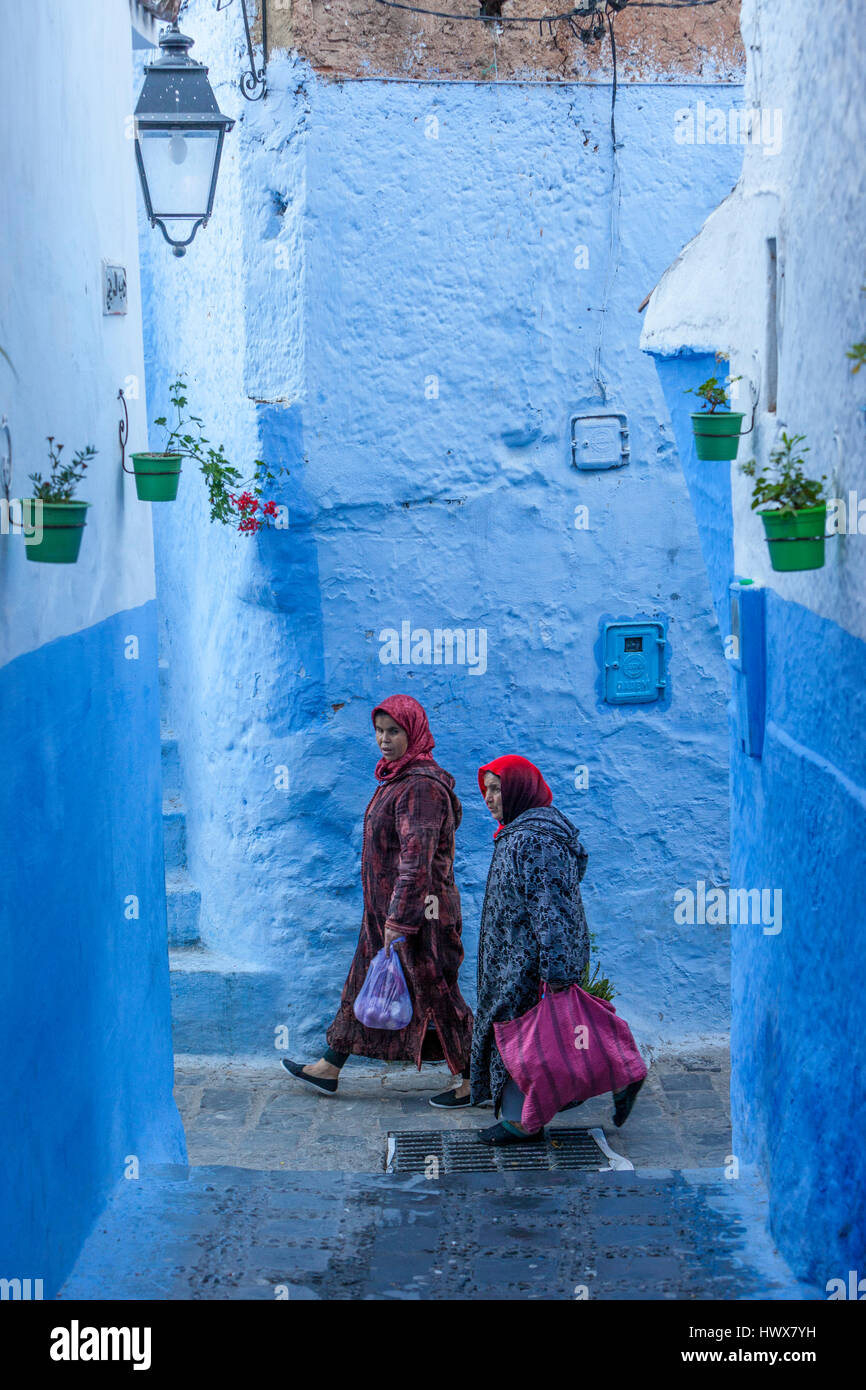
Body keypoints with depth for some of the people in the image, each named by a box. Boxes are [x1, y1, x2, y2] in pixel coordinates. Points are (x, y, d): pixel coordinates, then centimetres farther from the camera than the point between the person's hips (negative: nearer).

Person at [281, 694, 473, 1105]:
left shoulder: (421, 786, -21)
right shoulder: (398, 778, 11)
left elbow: (417, 859, -25)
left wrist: (399, 920, -26)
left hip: (418, 909, -10)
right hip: (385, 906, 10)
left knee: (434, 993, -1)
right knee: (364, 981, 16)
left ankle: (471, 1081, 10)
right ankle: (330, 1068, 27)